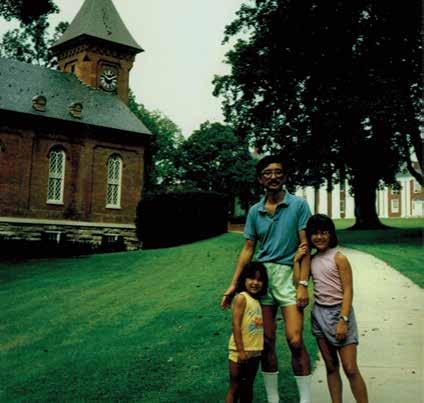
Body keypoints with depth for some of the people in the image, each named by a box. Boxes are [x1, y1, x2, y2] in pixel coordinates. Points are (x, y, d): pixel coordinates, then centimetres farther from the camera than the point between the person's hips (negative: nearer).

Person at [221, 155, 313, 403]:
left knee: (295, 341, -13)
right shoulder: (255, 211, 10)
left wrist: (303, 284, -13)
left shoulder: (298, 205, -1)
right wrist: (233, 285, 8)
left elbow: (305, 246, -5)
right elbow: (248, 250, 13)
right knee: (267, 342, 7)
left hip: (288, 274, -4)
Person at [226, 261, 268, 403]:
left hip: (255, 352, 8)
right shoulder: (241, 297, -12)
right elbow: (236, 325, -17)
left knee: (248, 387, 16)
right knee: (235, 387, -1)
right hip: (241, 351, -7)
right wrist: (241, 351, -20)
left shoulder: (257, 300, 10)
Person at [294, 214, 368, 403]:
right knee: (331, 367, 11)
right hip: (319, 313, 5)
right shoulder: (311, 260, 8)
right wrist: (296, 260, -1)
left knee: (350, 369, -6)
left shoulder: (338, 257, -8)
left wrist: (343, 320, -18)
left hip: (339, 311, -5)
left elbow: (348, 290, -11)